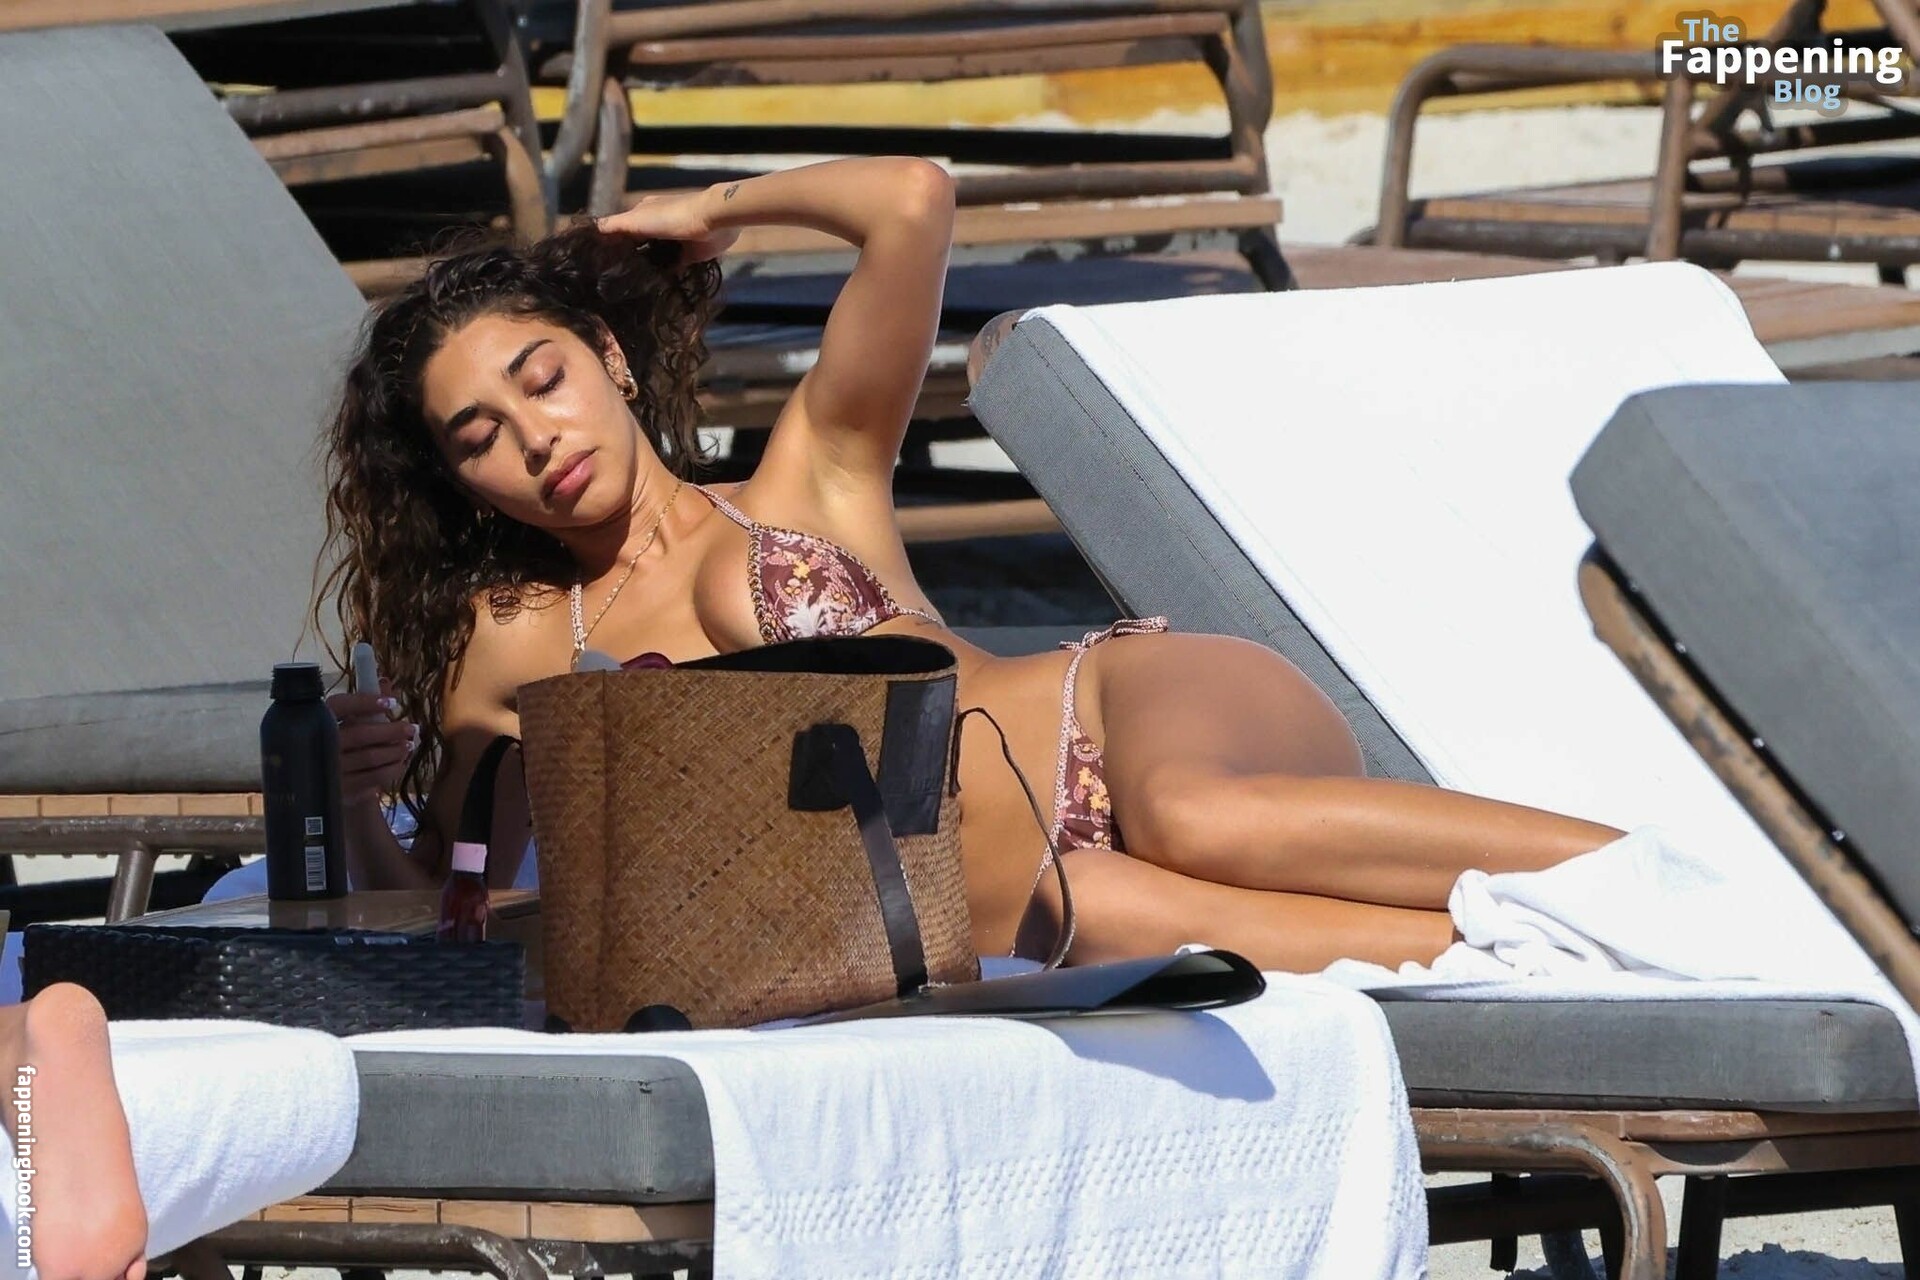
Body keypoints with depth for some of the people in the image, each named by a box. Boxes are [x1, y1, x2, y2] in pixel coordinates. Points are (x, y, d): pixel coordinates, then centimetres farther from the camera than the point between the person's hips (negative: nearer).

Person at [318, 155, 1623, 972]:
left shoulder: (808, 484, 13)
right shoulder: (513, 643, 18)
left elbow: (911, 201, -1)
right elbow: (416, 894, 15)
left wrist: (720, 208, 17)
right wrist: (360, 798, -7)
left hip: (1129, 709, 0)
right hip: (997, 871, 0)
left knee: (1198, 821, -39)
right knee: (1094, 911, -39)